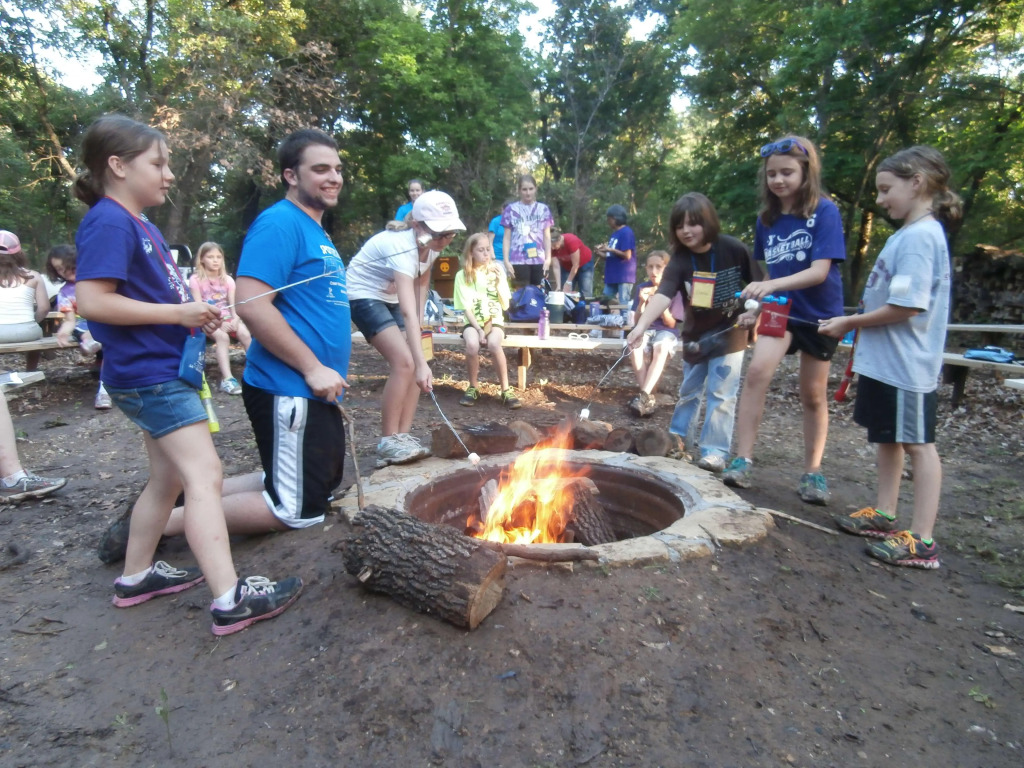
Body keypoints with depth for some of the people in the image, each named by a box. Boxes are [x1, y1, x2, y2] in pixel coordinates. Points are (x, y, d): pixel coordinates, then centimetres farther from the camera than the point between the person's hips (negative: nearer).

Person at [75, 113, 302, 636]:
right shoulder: (108, 223, -13)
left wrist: (195, 313, 7)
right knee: (204, 475, -14)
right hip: (150, 373, -11)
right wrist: (177, 312, -19)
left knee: (170, 476, 17)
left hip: (162, 369, 11)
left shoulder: (139, 224, 17)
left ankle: (136, 576, 32)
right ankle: (229, 598, -12)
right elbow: (93, 301, -22)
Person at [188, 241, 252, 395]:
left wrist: (235, 319, -20)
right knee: (222, 337, -35)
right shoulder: (196, 279, -4)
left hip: (227, 317, 3)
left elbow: (233, 304, 2)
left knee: (245, 334, -29)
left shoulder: (227, 279, 9)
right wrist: (218, 323, -24)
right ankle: (227, 379, -43)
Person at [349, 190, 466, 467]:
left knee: (414, 362, -5)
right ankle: (387, 443, -12)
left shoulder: (432, 244, -9)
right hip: (364, 294, -8)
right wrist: (421, 362, -50)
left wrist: (418, 326, 2)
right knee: (404, 362, -21)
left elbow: (422, 282, 10)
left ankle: (403, 436, 2)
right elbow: (408, 312, -43)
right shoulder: (403, 247, -33)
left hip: (390, 296, 8)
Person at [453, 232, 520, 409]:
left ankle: (506, 390, -19)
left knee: (494, 344, -33)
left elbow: (505, 305, 0)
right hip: (473, 322, 0)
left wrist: (500, 282, -12)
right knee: (472, 344, -34)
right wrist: (478, 329, -18)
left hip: (495, 321, 1)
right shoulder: (462, 275, -3)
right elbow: (467, 309, -5)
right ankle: (473, 387, -9)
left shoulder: (497, 272, 2)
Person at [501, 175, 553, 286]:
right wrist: (506, 261, -2)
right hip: (518, 260, -2)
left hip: (539, 260, 2)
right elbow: (507, 238, 6)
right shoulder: (511, 209, 6)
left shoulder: (544, 209, 11)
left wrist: (548, 258, 2)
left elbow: (547, 236, 12)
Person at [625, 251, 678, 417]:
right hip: (645, 330, 2)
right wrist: (642, 302, -14)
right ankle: (648, 396, -31)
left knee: (661, 347, -39)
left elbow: (671, 323, -6)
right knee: (634, 345, -34)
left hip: (666, 331, -2)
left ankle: (644, 396, -40)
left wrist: (662, 304, -22)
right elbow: (637, 321, 4)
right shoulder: (642, 287, 4)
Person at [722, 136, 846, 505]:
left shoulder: (824, 212, -11)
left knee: (813, 395, 7)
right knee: (757, 371, -22)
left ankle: (813, 471, 23)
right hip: (781, 308, 3)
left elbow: (820, 271, -21)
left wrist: (772, 285, -36)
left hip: (819, 313, -2)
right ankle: (742, 460, -18)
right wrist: (757, 307, 2)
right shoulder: (767, 219, 3)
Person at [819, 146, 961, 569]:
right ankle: (884, 514, 30)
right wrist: (857, 325, 7)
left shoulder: (919, 236, -17)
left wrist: (849, 322, -15)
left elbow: (907, 306, -24)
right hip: (883, 359, 10)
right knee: (887, 437, 17)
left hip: (905, 364, -10)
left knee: (917, 443, -2)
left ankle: (922, 539, 7)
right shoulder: (909, 234, 13)